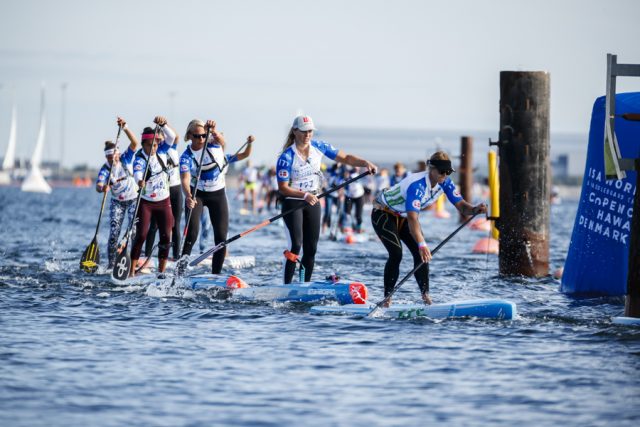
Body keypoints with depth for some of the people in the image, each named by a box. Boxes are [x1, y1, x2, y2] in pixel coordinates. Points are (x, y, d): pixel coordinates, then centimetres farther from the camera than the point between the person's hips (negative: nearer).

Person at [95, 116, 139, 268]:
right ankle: (111, 264, 2)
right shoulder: (105, 169, -13)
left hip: (133, 199, -1)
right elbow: (98, 186, -28)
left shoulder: (126, 159, -13)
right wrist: (102, 188, -52)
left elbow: (134, 143, -27)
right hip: (117, 202, 1)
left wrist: (124, 128, -39)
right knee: (114, 234, -6)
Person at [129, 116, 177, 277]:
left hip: (164, 202, 4)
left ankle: (162, 271, 5)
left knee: (166, 236, -1)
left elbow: (171, 136, -12)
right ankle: (132, 271, -10)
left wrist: (163, 124, -30)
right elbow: (137, 171, -36)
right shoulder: (140, 159, -14)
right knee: (141, 235, -12)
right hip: (146, 202, -4)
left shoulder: (161, 152, 0)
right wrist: (140, 181, -58)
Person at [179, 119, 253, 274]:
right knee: (192, 233, -20)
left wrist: (213, 130, -57)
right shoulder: (186, 156, -14)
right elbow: (185, 179, -29)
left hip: (218, 194, 2)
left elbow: (221, 139, -34)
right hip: (196, 195, -2)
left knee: (221, 237, -1)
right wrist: (188, 196, -49)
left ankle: (216, 274, 9)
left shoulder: (213, 145, -9)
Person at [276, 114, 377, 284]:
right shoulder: (286, 157, -19)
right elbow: (283, 188, -20)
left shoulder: (318, 147, -5)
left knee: (311, 247, 6)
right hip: (292, 202, -5)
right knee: (297, 245, -15)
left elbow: (345, 158, 0)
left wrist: (365, 163, -16)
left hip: (313, 201, 5)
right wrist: (304, 195, -33)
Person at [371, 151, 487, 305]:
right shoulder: (417, 185, -38)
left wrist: (474, 209, -40)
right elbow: (412, 218, -49)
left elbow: (461, 206, -16)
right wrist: (421, 244, -60)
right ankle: (387, 298, -16)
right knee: (396, 253, -22)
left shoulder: (445, 183, -14)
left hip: (403, 216, 7)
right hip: (383, 214, -7)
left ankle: (425, 295, -5)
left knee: (421, 253, -8)